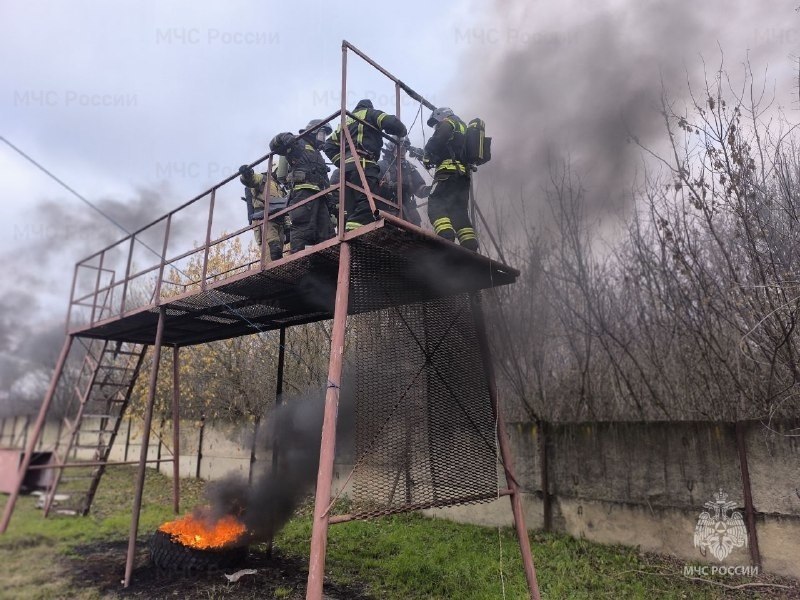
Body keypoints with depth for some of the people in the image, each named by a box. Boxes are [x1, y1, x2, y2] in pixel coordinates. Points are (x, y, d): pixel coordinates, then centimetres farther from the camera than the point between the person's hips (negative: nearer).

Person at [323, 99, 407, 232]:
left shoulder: (345, 121, 33)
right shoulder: (370, 114, 16)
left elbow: (329, 146, 23)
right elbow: (391, 123, -1)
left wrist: (342, 162, 18)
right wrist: (402, 132, 18)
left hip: (346, 167, 7)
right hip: (363, 165, -7)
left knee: (350, 210, 3)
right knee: (367, 206, -20)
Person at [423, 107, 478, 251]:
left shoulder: (447, 122, 9)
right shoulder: (463, 127, 35)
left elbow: (436, 141, -10)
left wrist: (427, 156, 5)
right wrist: (434, 158, 25)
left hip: (449, 171, -8)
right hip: (464, 175, 8)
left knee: (435, 205, -13)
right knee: (459, 212, 5)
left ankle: (446, 237, -35)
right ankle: (471, 249, -8)